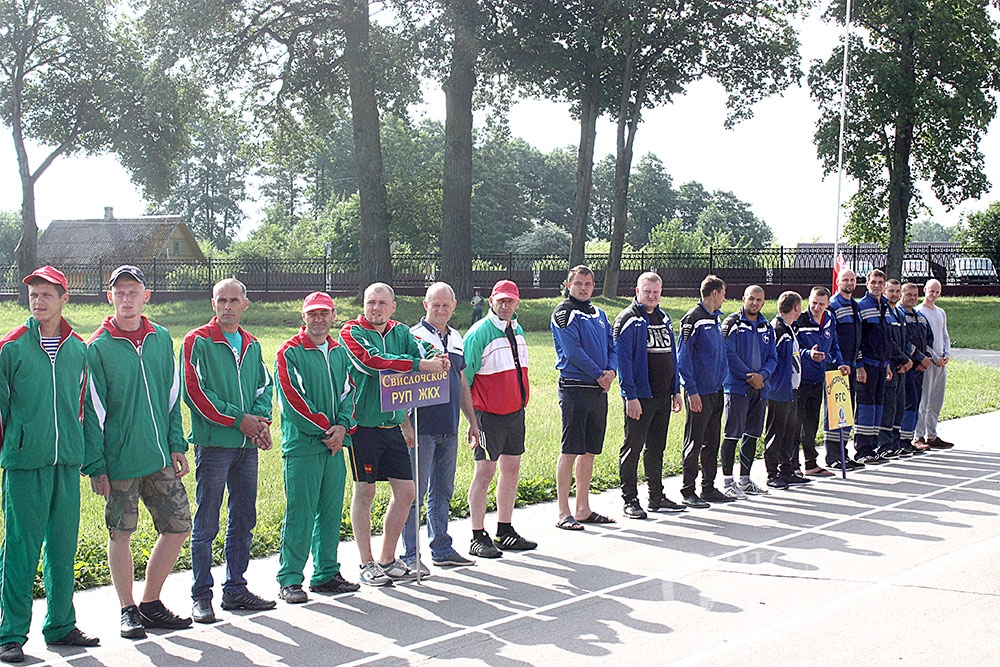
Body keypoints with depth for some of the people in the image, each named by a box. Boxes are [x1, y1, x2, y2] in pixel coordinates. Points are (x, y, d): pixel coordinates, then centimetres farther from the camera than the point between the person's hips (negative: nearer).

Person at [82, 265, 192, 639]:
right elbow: (92, 411, -6)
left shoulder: (161, 339, 8)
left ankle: (151, 603, 20)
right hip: (119, 460, -4)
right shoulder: (98, 347, -5)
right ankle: (128, 611, 19)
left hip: (160, 458, 4)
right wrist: (96, 465, -9)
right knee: (121, 534, 5)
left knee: (179, 525, 5)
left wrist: (177, 445, 7)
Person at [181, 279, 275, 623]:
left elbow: (264, 385, 17)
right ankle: (201, 596, 4)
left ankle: (236, 588, 21)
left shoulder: (252, 345, 15)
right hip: (213, 442, -6)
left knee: (244, 520, 11)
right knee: (206, 524, -2)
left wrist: (262, 420, -4)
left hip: (247, 444, 6)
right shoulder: (198, 341, -3)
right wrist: (238, 419, -13)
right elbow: (194, 391, -10)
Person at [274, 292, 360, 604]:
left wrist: (343, 426, -7)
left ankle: (326, 574, 19)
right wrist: (324, 429, -12)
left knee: (331, 511, 10)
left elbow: (349, 391, 11)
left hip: (334, 446, 6)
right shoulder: (289, 352, -4)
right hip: (301, 445, -6)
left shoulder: (340, 352, 15)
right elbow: (292, 399, -11)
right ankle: (289, 580, 1)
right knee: (299, 513, -6)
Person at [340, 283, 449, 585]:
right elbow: (372, 362, -23)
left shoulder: (401, 332, 12)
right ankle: (367, 564, 13)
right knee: (364, 491, 2)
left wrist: (438, 362, -25)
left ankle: (387, 560, 21)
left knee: (406, 491, 6)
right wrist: (420, 365, -26)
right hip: (363, 424, -6)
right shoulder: (352, 332, -6)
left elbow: (419, 355, 0)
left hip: (393, 425, 6)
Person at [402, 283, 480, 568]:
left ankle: (442, 549, 22)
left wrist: (473, 422, 21)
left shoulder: (455, 338, 15)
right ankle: (409, 555, 4)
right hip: (421, 429, -7)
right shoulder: (414, 336, -6)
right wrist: (405, 424, -21)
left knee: (443, 492, 14)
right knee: (415, 492, -2)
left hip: (449, 429, 7)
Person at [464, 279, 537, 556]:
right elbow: (464, 376, -12)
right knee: (484, 472, -5)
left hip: (516, 411, 8)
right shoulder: (479, 333, -12)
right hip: (489, 414, -8)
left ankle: (505, 533, 22)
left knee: (511, 469, 12)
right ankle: (478, 537, 2)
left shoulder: (517, 330, 12)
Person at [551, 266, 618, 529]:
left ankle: (583, 509, 19)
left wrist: (612, 371, -5)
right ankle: (563, 513, -3)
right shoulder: (563, 313, -5)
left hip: (599, 389, 7)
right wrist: (598, 374, -10)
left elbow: (612, 346, 14)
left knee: (589, 451, 11)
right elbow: (573, 351, -14)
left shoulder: (598, 314, 17)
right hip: (575, 387, -7)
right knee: (570, 451, -6)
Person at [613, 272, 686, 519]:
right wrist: (631, 396, -18)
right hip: (640, 396, -7)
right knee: (633, 447, -3)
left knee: (657, 448, 14)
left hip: (662, 396, 7)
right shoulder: (628, 320, -7)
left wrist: (676, 390, 16)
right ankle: (630, 500, 2)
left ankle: (657, 497, 22)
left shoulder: (663, 318, 16)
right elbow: (623, 360, -13)